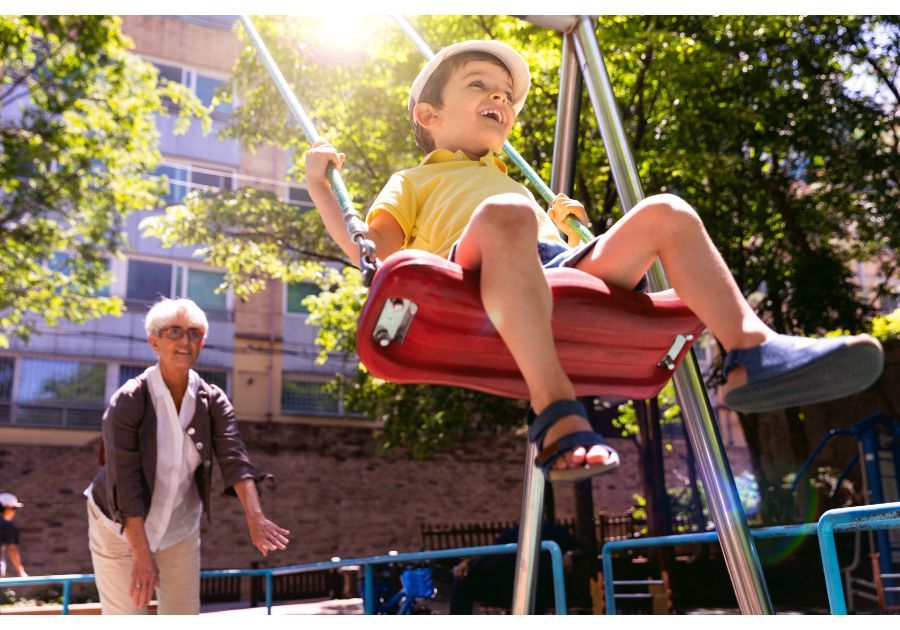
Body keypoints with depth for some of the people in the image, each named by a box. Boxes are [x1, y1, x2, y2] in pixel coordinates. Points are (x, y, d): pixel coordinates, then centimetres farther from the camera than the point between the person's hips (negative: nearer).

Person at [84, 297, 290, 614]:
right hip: (121, 528, -4)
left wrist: (255, 519, -36)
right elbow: (126, 482, -24)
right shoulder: (127, 401, -20)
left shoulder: (213, 401, -10)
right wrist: (142, 555, -29)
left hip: (180, 529, 4)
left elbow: (234, 458, -22)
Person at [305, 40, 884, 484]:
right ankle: (555, 408, -47)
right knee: (506, 213, -37)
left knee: (666, 213, -11)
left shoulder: (517, 181, 46)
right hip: (478, 282, -5)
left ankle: (754, 351, -26)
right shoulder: (413, 180, 31)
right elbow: (370, 247, 13)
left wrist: (569, 225, 32)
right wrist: (318, 182, 10)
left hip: (565, 267, 5)